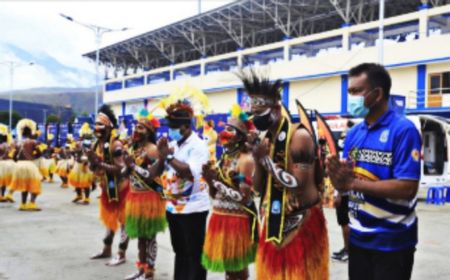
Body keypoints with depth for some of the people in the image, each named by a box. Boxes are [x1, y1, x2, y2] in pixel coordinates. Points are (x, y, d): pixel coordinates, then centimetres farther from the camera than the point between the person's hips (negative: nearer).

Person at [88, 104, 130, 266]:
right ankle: (107, 250, 31)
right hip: (107, 187, 9)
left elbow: (120, 168, -27)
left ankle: (121, 254, 4)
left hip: (119, 187, -9)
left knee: (123, 220, -1)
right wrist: (92, 162, -12)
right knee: (109, 219, 19)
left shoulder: (115, 145, -21)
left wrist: (100, 163, -30)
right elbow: (94, 168, 11)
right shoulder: (97, 144, 6)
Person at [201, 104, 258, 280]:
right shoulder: (224, 157, 9)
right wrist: (210, 179, -7)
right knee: (226, 266, 16)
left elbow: (243, 197, -20)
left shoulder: (245, 159, -14)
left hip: (236, 220, -8)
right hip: (220, 217, 8)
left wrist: (216, 181, -18)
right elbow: (214, 195, 13)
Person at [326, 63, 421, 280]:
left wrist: (355, 183, -19)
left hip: (392, 240, -6)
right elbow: (343, 184, 6)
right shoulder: (354, 133, 5)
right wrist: (337, 174, -18)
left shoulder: (403, 130, -14)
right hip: (358, 237, 6)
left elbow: (407, 188, -22)